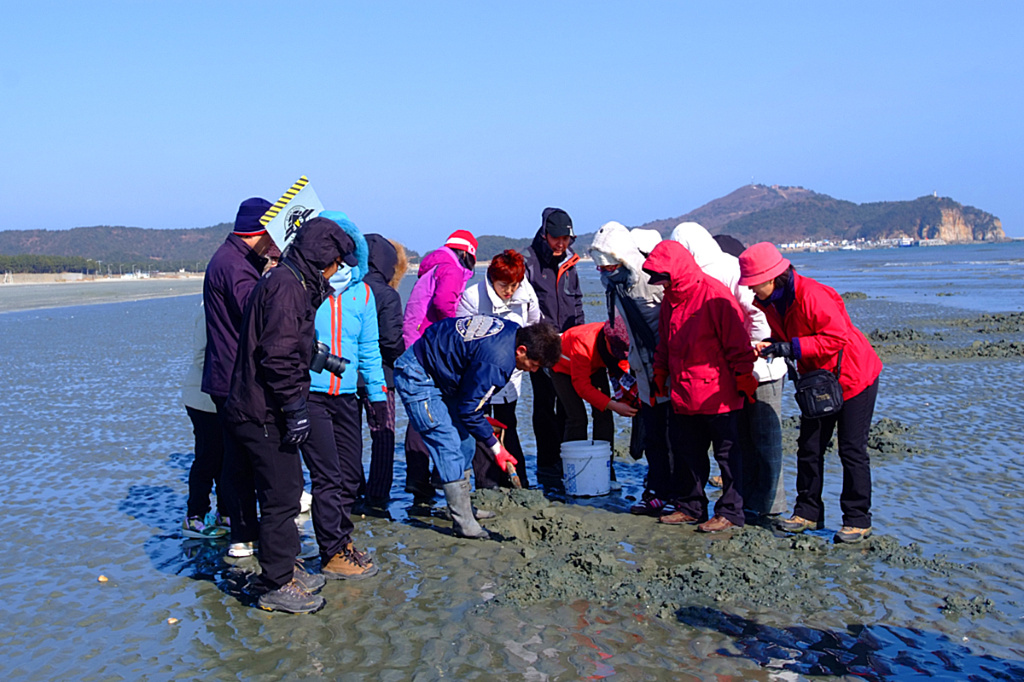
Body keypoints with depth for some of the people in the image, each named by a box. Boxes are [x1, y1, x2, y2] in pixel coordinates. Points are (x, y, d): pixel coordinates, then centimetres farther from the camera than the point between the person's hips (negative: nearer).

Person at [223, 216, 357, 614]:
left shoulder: (293, 283, 17)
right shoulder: (285, 285, -17)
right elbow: (279, 355, -23)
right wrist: (296, 408, -21)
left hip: (265, 412, 11)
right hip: (264, 414, -11)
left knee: (286, 489, 19)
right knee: (281, 496, -3)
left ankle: (280, 569, 32)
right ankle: (276, 586, 9)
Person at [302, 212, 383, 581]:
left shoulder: (361, 292, 9)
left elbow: (369, 348, 15)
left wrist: (377, 394, 14)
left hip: (347, 396, 5)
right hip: (309, 395, -5)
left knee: (350, 476, 12)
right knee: (327, 476, -2)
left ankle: (341, 540, 30)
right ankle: (334, 555, 10)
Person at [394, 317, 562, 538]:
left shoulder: (513, 330, -5)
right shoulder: (495, 363, -32)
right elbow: (469, 411, -21)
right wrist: (496, 447, -10)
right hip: (417, 378, -10)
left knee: (466, 440, 12)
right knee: (449, 445, -13)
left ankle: (463, 507, 23)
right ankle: (464, 524, -7)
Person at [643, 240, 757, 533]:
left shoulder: (714, 294, -15)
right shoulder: (670, 298, 10)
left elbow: (737, 342, -13)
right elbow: (664, 342, 21)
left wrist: (743, 380, -10)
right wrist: (659, 376, 20)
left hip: (718, 394, -8)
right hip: (683, 394, 8)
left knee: (727, 453, 4)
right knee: (686, 452, 13)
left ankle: (730, 512, 13)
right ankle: (691, 507, 27)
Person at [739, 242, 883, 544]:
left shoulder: (812, 295, -29)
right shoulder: (768, 301, -4)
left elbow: (837, 337, -32)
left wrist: (789, 348, -33)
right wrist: (768, 346, -16)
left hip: (852, 376, -8)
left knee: (852, 450, -2)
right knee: (809, 447, 7)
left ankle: (858, 520, 8)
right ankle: (808, 512, 17)